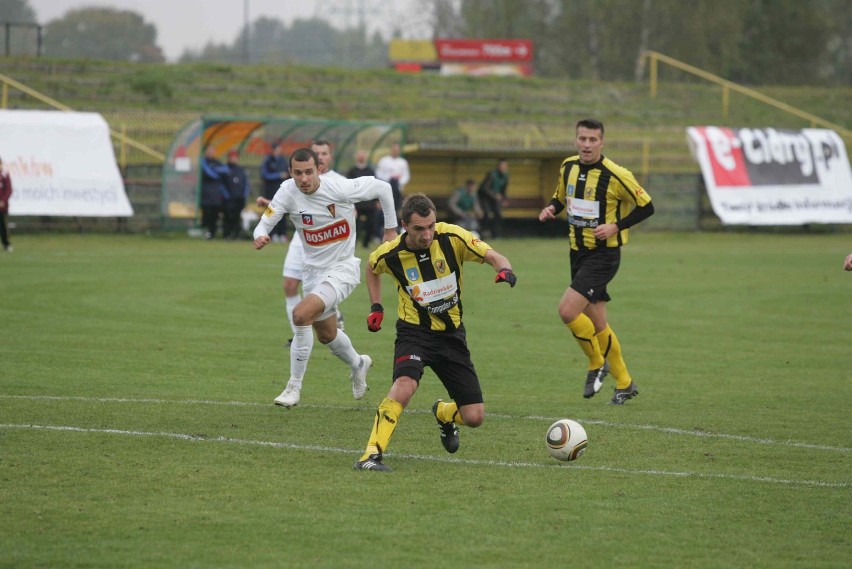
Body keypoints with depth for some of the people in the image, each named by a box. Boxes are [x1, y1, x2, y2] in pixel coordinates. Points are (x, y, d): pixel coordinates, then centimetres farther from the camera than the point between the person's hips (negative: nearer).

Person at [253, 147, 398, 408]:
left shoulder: (341, 188, -22)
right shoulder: (288, 192, -13)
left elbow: (382, 188, -8)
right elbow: (265, 222, -15)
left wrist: (391, 228, -1)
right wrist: (260, 236, -40)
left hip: (343, 268, -5)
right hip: (313, 269, 5)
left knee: (301, 314, -27)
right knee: (326, 335, 21)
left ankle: (294, 386, -14)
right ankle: (357, 364, 54)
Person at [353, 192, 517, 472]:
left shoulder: (452, 237, -15)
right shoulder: (390, 254, -12)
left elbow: (493, 257, -10)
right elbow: (372, 268, 13)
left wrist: (504, 270, -33)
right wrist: (376, 307, 5)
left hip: (452, 334, 2)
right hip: (415, 331, -2)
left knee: (474, 417, 0)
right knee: (404, 384, -35)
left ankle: (444, 413, 38)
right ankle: (371, 455, -33)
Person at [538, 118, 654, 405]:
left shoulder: (615, 175, -16)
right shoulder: (568, 167, 3)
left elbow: (646, 207, -9)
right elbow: (561, 197, 21)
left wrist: (615, 226, -20)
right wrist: (551, 208, -1)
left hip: (603, 254, -7)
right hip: (578, 252, 7)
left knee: (567, 310, -20)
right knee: (596, 323, 11)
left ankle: (597, 364, 3)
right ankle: (624, 383, 25)